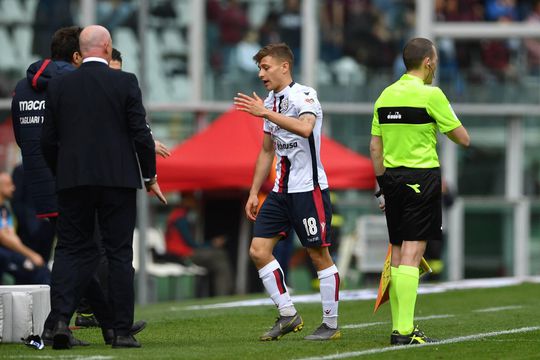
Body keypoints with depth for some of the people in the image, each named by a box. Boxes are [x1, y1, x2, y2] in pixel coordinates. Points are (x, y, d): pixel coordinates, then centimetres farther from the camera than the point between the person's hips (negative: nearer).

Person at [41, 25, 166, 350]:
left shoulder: (58, 86, 3)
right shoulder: (125, 82, -4)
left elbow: (48, 140, 4)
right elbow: (141, 134, -5)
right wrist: (150, 176, 7)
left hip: (72, 181, 2)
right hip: (118, 178, -2)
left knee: (71, 249, 8)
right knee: (120, 254, 4)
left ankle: (60, 317, -11)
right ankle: (123, 331, 3)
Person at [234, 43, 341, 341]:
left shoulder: (304, 95, -12)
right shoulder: (270, 102, 14)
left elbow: (305, 127, -34)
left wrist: (265, 113, -31)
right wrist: (254, 192, 20)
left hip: (309, 189, -8)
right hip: (280, 191, 8)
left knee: (319, 255, -2)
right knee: (258, 250, -1)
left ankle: (331, 325, 7)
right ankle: (288, 316, 6)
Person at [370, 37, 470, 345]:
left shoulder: (385, 95, 9)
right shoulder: (431, 95, -10)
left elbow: (375, 147, 12)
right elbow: (463, 139, -5)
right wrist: (447, 119, 14)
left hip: (392, 178, 6)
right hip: (422, 178, -6)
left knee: (398, 253, 11)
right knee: (412, 254, -10)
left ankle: (398, 326, 14)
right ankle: (405, 331, -14)